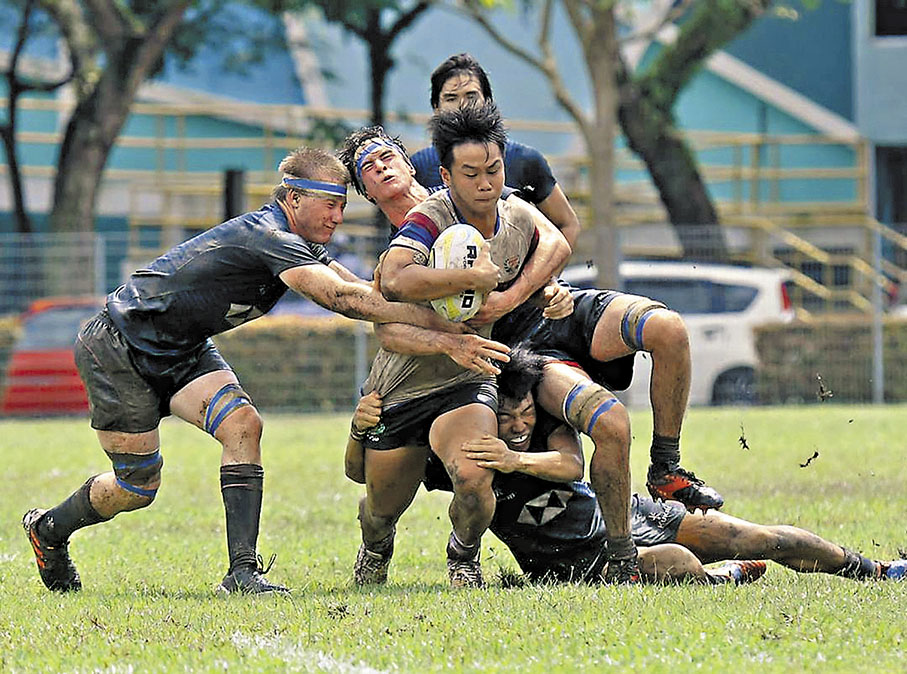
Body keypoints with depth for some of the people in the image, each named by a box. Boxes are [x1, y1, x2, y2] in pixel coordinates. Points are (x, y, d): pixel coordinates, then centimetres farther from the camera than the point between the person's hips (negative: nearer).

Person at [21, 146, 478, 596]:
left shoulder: (301, 246, 0)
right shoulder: (267, 238, -30)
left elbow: (364, 292, -2)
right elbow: (341, 298, -39)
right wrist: (442, 324, -40)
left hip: (182, 350, 9)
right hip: (117, 351, -9)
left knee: (242, 425, -14)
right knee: (138, 486, -2)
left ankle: (243, 571, -16)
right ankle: (48, 530, 27)